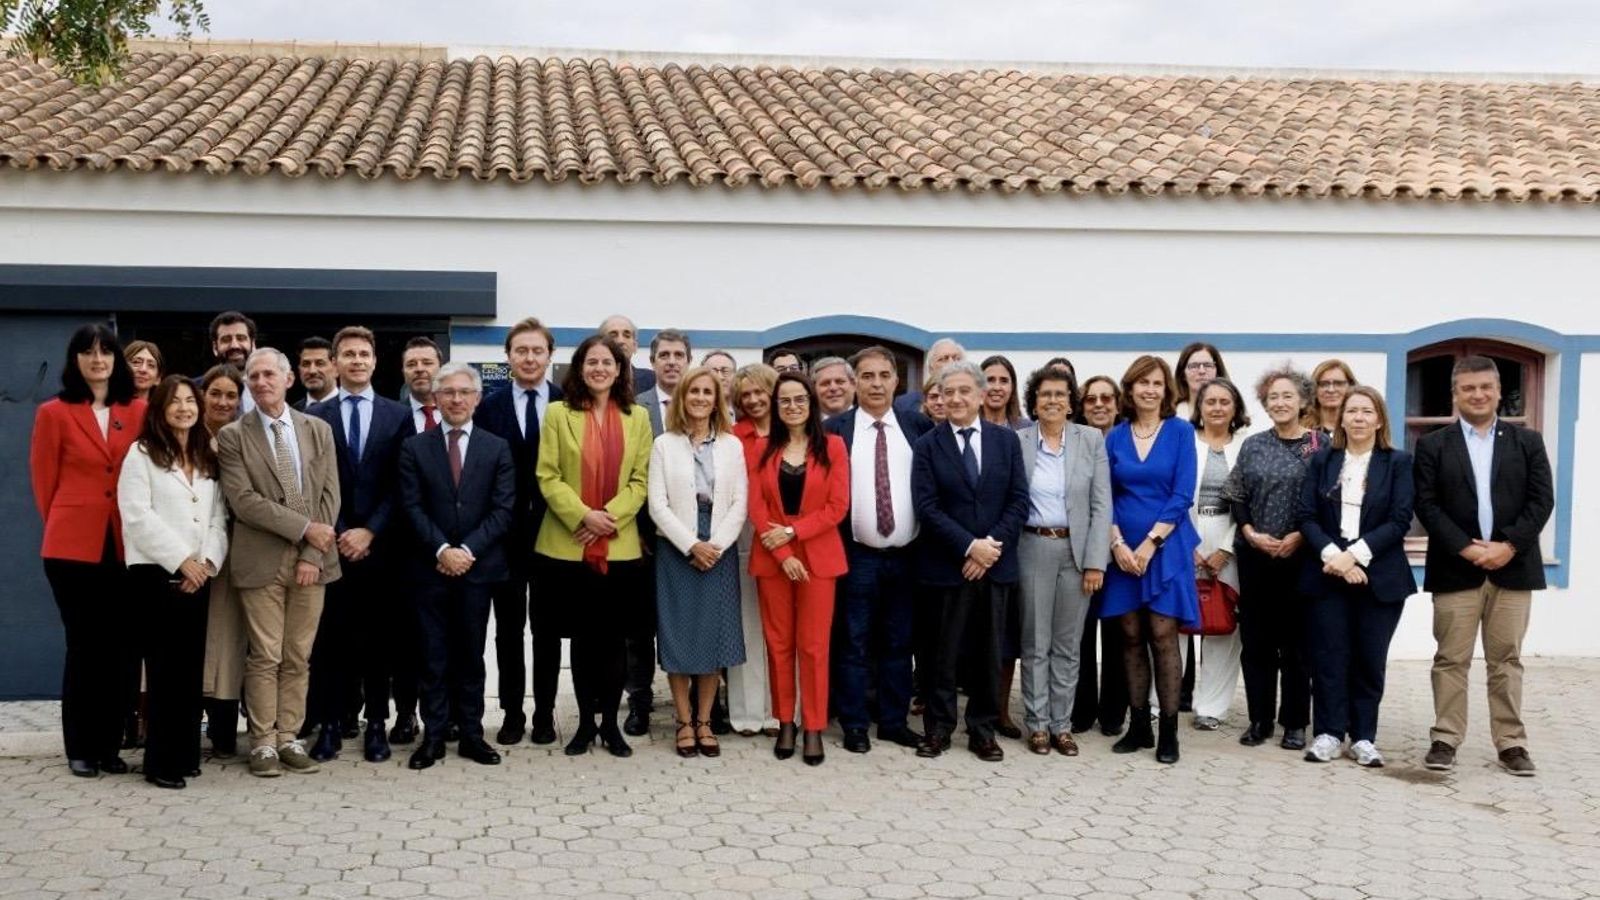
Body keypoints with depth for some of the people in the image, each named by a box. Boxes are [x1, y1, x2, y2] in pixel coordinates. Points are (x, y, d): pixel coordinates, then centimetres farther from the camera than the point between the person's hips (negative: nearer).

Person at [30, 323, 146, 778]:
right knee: (84, 646, 3)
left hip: (126, 547, 2)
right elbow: (44, 481, 7)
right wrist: (61, 526, 12)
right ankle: (80, 749, 13)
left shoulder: (138, 412, 7)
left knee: (122, 647, 3)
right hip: (73, 548, -2)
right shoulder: (55, 413, 1)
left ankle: (109, 745, 14)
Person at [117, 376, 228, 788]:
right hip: (156, 572, -5)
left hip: (199, 575, 5)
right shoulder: (141, 454, 1)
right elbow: (138, 516, -9)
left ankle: (185, 754, 12)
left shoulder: (208, 457, 16)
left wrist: (208, 561, -6)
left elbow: (219, 517, 10)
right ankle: (162, 761, -2)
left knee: (191, 666, 5)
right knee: (164, 667, -6)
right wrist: (181, 560, -13)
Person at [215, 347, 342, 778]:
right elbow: (243, 500, -9)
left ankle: (289, 738, 13)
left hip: (311, 560, 3)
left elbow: (329, 495, 4)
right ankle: (263, 742, 8)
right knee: (265, 657, 0)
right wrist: (304, 527, -14)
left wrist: (313, 554, -7)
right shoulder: (232, 436, 1)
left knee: (298, 657, 6)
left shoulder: (318, 430, 9)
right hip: (261, 561, -3)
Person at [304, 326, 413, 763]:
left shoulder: (398, 415, 7)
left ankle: (377, 723, 12)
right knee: (329, 636, 1)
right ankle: (329, 723, 7)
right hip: (330, 544, 0)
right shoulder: (315, 416, 5)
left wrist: (370, 531, -8)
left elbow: (401, 484, 1)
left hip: (380, 544, 0)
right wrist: (339, 534, -8)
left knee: (380, 637, 5)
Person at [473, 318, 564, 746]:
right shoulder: (490, 407, 1)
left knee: (547, 627, 8)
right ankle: (512, 713, 17)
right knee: (508, 627, 8)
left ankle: (545, 713, 17)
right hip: (506, 533, 1)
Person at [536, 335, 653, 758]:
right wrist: (583, 516, -15)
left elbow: (641, 480, 3)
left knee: (613, 637, 5)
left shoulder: (637, 417, 8)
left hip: (620, 546, 1)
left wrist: (610, 517, -12)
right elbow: (548, 477, -3)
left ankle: (610, 723, 15)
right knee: (583, 636, 6)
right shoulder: (558, 413, 3)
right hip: (568, 545, -1)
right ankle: (585, 722, 16)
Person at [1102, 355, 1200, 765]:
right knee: (1132, 637, 5)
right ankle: (1138, 726, 13)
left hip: (1165, 546, -3)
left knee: (1162, 636, -5)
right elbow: (1106, 497, 6)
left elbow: (1183, 495, -7)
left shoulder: (1181, 431, -1)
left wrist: (1150, 543, -13)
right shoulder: (1116, 436, 7)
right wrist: (1118, 543, -8)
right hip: (1124, 548, 3)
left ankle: (1168, 731, 1)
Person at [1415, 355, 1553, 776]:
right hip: (1455, 568, -1)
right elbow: (1426, 505, -2)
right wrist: (1466, 548, -13)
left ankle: (1511, 743, 9)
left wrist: (1509, 545, -11)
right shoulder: (1433, 446, 5)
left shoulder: (1527, 441, 9)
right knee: (1451, 659, 2)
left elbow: (1541, 500, 2)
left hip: (1513, 567, 1)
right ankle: (1445, 739, 7)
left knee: (1506, 659, 5)